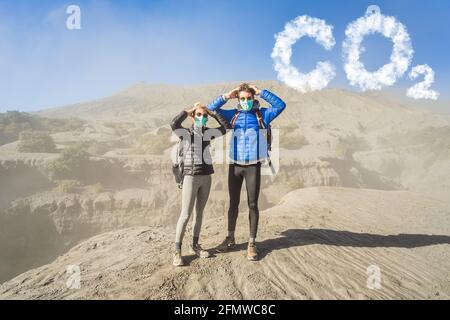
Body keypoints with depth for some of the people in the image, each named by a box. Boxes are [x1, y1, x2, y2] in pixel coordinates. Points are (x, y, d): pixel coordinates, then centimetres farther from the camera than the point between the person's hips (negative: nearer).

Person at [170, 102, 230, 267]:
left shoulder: (208, 133, 9)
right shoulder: (185, 133, -5)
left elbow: (225, 127, 10)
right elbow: (174, 124, -24)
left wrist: (212, 112, 7)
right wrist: (190, 110, -11)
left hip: (206, 177, 5)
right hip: (191, 177, -5)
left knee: (199, 213, 13)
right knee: (185, 215, -6)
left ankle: (195, 245, 26)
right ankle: (177, 251, 3)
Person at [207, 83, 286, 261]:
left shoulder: (261, 114, 4)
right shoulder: (233, 114, 10)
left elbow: (280, 105, -7)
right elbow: (211, 108, 14)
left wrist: (261, 92, -6)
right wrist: (227, 96, 1)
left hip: (253, 166, -2)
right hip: (235, 165, 2)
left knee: (252, 204, 2)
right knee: (233, 203, 10)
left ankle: (252, 243, 12)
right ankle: (230, 239, 23)